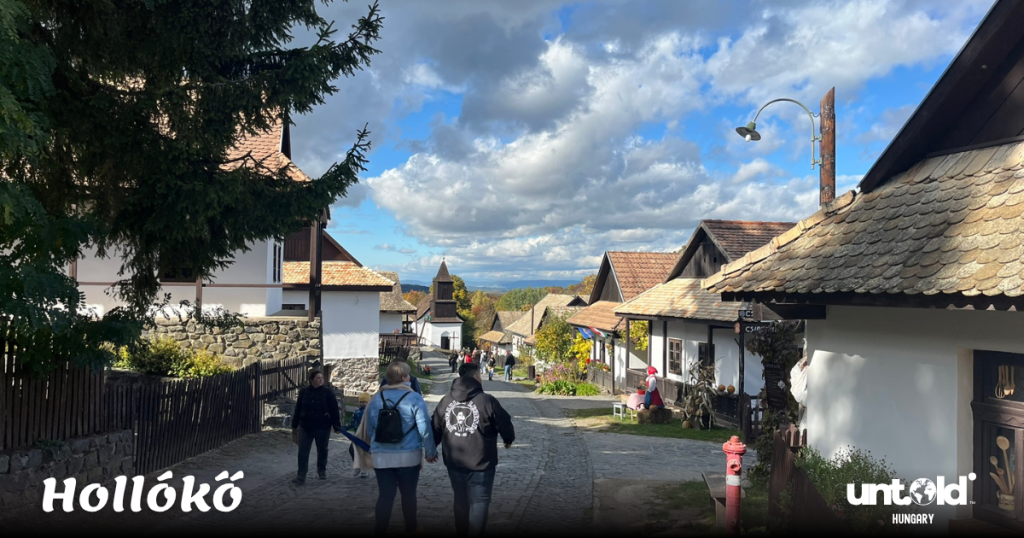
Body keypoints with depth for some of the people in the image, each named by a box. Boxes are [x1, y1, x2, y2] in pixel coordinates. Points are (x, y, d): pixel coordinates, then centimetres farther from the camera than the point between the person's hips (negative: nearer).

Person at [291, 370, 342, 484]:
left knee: (322, 450, 13)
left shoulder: (328, 391, -8)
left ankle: (322, 471, 32)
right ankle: (301, 476, 3)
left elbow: (334, 410, -7)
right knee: (303, 451, -1)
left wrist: (337, 426, -9)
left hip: (323, 427, -1)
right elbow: (298, 409, 7)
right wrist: (294, 426, 11)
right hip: (305, 427, 2)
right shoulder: (303, 391, -1)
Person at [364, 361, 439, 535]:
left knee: (385, 495, 5)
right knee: (408, 493, 13)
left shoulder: (376, 399, 4)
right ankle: (410, 529, 25)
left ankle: (379, 530, 3)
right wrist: (431, 451, 2)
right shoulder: (414, 398, -8)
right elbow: (424, 429, -10)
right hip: (409, 455, -2)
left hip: (381, 456, 3)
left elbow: (369, 429, 14)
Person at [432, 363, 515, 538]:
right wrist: (508, 440, 16)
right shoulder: (487, 401, -13)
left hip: (453, 462, 5)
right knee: (479, 502, 5)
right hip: (480, 463, -5)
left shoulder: (445, 401, 2)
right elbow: (504, 423, -5)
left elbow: (435, 428, 10)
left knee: (460, 499, 21)